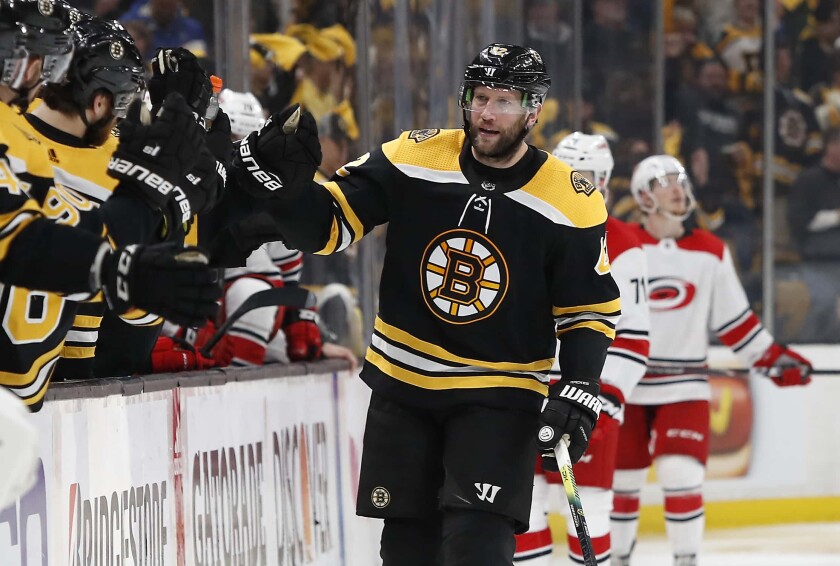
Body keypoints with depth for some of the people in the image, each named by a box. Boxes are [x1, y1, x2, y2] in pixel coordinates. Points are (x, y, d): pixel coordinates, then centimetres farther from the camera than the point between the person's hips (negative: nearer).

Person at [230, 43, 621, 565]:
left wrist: (578, 391, -15)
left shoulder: (571, 203, -9)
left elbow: (591, 309, -1)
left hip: (500, 396, -3)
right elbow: (328, 224, -5)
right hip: (403, 386, 3)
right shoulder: (413, 160, -7)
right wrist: (287, 185, -26)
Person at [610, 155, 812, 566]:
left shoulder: (711, 252, 5)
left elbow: (734, 320, 11)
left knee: (682, 477, -13)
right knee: (621, 480, 6)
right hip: (623, 385, -1)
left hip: (683, 388, 1)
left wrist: (773, 359, 6)